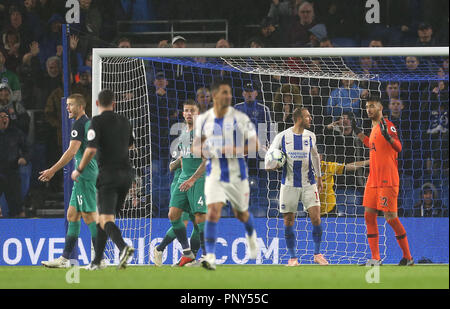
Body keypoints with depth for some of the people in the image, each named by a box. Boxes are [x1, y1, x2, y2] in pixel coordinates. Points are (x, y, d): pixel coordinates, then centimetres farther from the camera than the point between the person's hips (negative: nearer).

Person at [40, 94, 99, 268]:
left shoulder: (80, 124, -11)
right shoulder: (89, 123, 18)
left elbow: (72, 151, -19)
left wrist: (53, 170, -17)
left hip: (85, 175, -10)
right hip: (84, 177, 10)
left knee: (89, 216, -9)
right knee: (72, 215, 11)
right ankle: (65, 259, 12)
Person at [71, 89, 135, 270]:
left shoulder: (97, 121, -7)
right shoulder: (124, 121, 12)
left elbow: (91, 150, -16)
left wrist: (79, 171, -3)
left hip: (108, 175, -6)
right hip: (126, 172, 6)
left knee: (106, 219, -12)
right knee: (104, 217, 17)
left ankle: (123, 247, -39)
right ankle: (97, 261, 19)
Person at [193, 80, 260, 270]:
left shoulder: (240, 118, -8)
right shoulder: (203, 120, 1)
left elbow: (254, 146, -7)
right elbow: (196, 147, 10)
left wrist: (234, 151, -22)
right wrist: (203, 151, -13)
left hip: (237, 174, 0)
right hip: (214, 174, 0)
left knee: (241, 214, 16)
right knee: (213, 211, -18)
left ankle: (251, 235, 52)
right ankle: (210, 257, -18)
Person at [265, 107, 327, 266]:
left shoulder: (310, 136, 6)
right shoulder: (283, 136, -3)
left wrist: (319, 177, 27)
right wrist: (271, 164, -15)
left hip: (309, 184, 2)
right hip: (289, 185, -1)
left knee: (316, 217, -8)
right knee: (289, 221, 1)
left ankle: (317, 254, 7)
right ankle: (293, 257, 11)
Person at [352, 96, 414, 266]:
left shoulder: (387, 125, -9)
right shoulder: (374, 127, 16)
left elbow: (398, 147, -20)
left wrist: (388, 136, -38)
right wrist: (358, 132, 34)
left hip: (388, 180, -9)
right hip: (373, 180, 9)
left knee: (390, 217, -8)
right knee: (369, 215, 4)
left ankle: (408, 257, 2)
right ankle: (375, 258, 7)